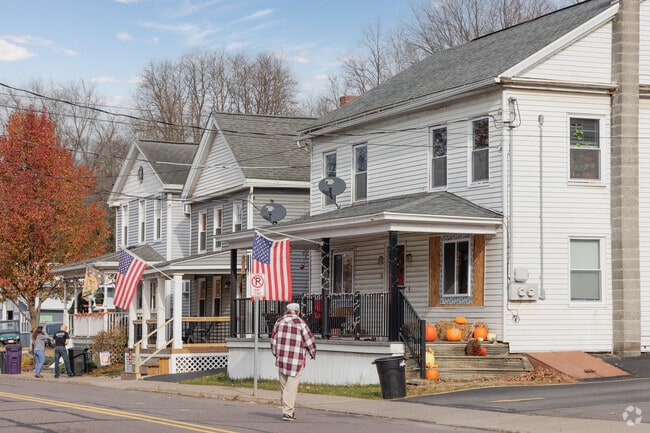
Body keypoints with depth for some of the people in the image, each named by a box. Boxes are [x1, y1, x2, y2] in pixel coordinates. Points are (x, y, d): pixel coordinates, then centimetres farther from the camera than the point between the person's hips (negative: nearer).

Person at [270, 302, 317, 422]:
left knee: (284, 385, 14)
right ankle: (287, 412, -9)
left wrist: (276, 353, 25)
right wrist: (313, 353, 14)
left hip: (281, 358, 4)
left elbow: (273, 339, 11)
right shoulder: (300, 323, -8)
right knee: (292, 386, -4)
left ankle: (289, 409, 21)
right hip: (296, 359, -4)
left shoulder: (280, 321, 5)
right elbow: (309, 340, -3)